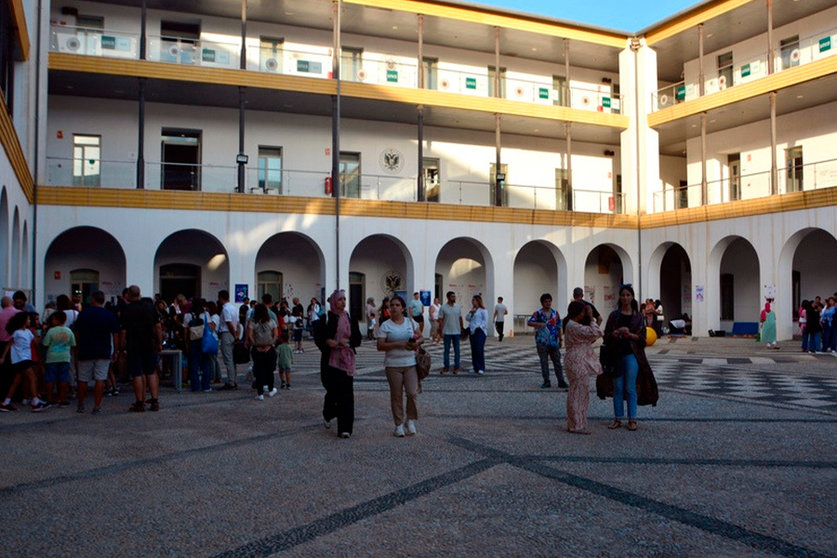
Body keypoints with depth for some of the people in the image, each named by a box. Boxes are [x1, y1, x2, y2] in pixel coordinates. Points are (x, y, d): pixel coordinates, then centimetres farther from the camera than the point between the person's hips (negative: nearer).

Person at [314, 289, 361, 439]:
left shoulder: (350, 318, 8)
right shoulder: (325, 318, 0)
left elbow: (357, 339, 8)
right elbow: (318, 337, -1)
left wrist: (348, 341, -11)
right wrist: (327, 342, -19)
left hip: (347, 360, 2)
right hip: (330, 359, -2)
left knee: (346, 393, -3)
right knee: (333, 390, -1)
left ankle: (345, 428, 1)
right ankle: (327, 415, 32)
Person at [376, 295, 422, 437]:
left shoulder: (411, 322, 7)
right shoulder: (385, 326, -2)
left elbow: (421, 337, 15)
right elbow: (380, 346, -9)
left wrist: (417, 342, -9)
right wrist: (398, 344, -19)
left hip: (410, 363, 2)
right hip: (393, 365, -2)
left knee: (412, 393, -7)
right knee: (396, 396, 5)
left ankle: (410, 420, 15)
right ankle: (399, 425, 17)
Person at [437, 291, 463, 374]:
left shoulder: (458, 307, 5)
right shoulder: (443, 308, -4)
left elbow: (460, 318, 10)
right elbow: (440, 320, -3)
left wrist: (462, 329, 7)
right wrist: (441, 331, -8)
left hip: (456, 332, 2)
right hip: (447, 332, -2)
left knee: (457, 350, 5)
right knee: (446, 350, 4)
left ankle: (457, 367, 11)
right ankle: (446, 367, 11)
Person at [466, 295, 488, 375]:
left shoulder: (483, 310, -5)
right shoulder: (472, 310, 19)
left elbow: (485, 321, -9)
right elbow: (467, 318, 13)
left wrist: (480, 327, -18)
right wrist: (471, 312, -1)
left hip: (480, 332, -8)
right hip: (472, 332, 8)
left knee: (479, 350, -12)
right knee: (474, 350, 7)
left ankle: (481, 369, -11)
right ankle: (476, 368, 13)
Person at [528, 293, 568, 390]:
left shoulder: (555, 313, 7)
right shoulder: (538, 313, -2)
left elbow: (558, 327, 12)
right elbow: (529, 323, -13)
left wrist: (560, 340, 11)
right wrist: (539, 324, -30)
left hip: (554, 342, 2)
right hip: (542, 342, -2)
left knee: (557, 362, 4)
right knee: (544, 362, 4)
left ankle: (561, 381, 9)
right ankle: (546, 382, 12)